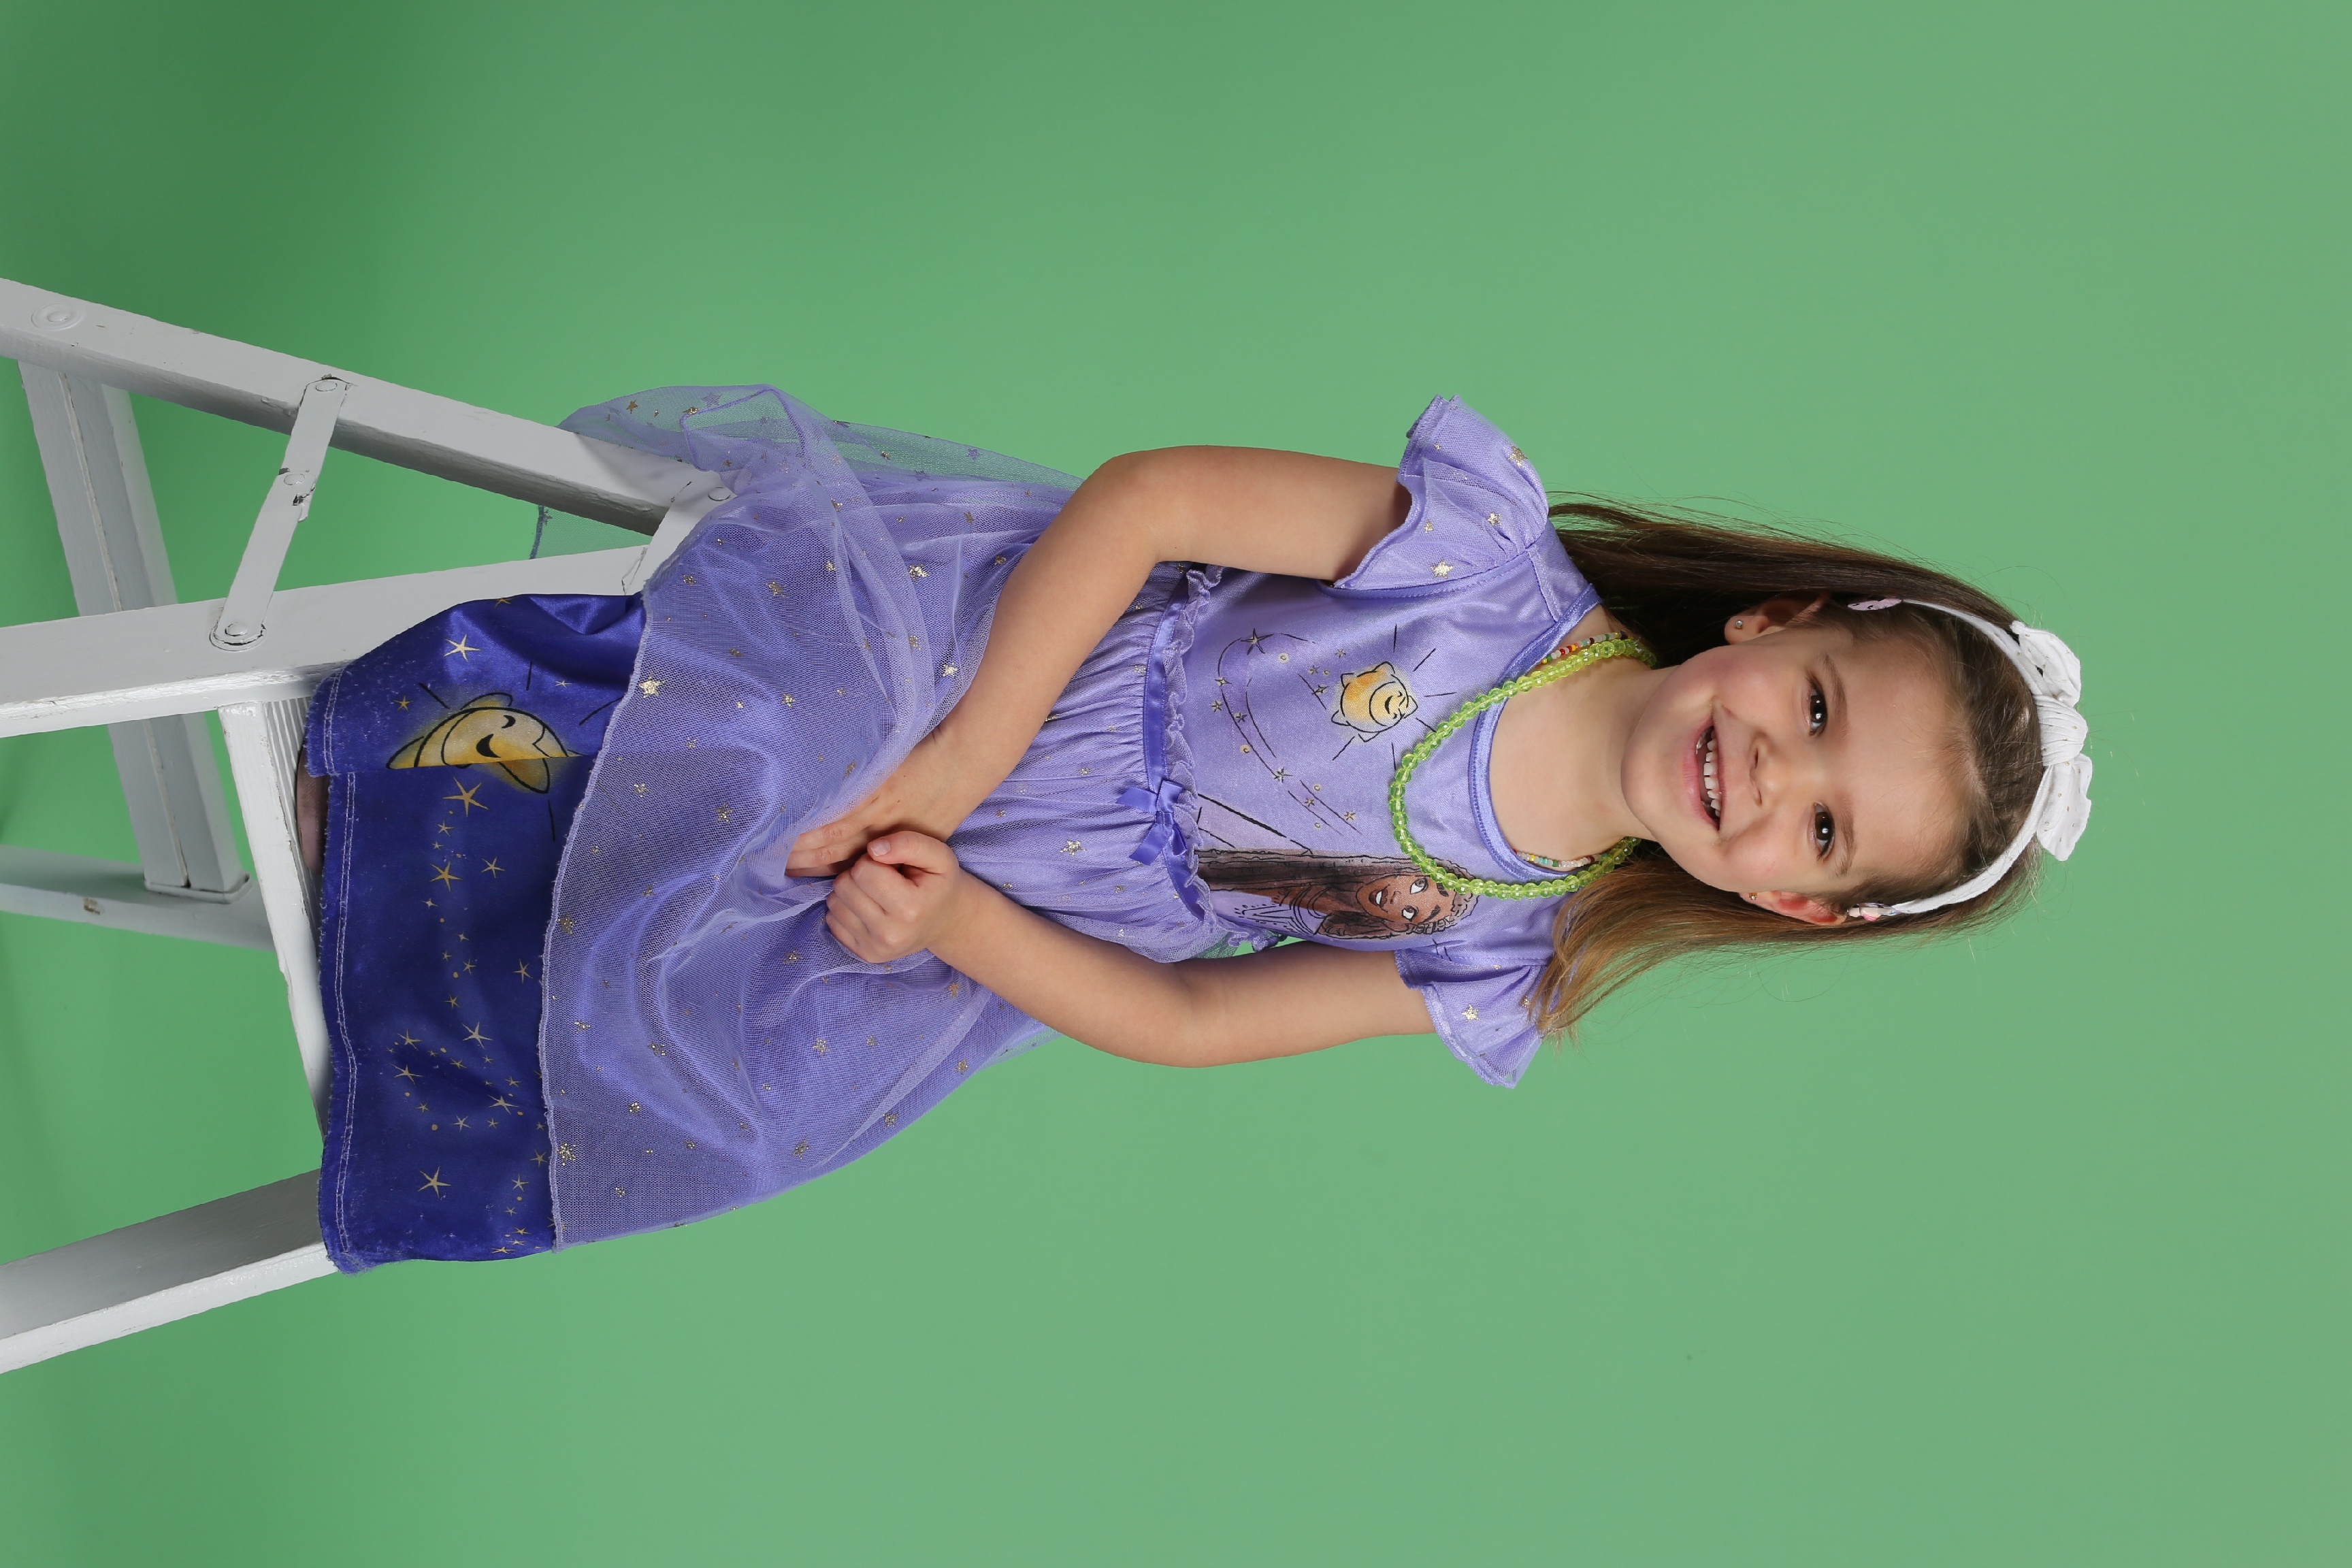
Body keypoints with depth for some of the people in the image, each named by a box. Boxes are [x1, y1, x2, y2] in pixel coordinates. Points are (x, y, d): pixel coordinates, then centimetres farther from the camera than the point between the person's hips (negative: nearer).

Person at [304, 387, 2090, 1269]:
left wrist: (956, 921, -18)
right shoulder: (1496, 555, -19)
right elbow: (1146, 494, -16)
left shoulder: (1502, 972, -6)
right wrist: (968, 754, -23)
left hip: (1003, 918, 2)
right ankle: (344, 733, 10)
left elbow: (1184, 1021, -3)